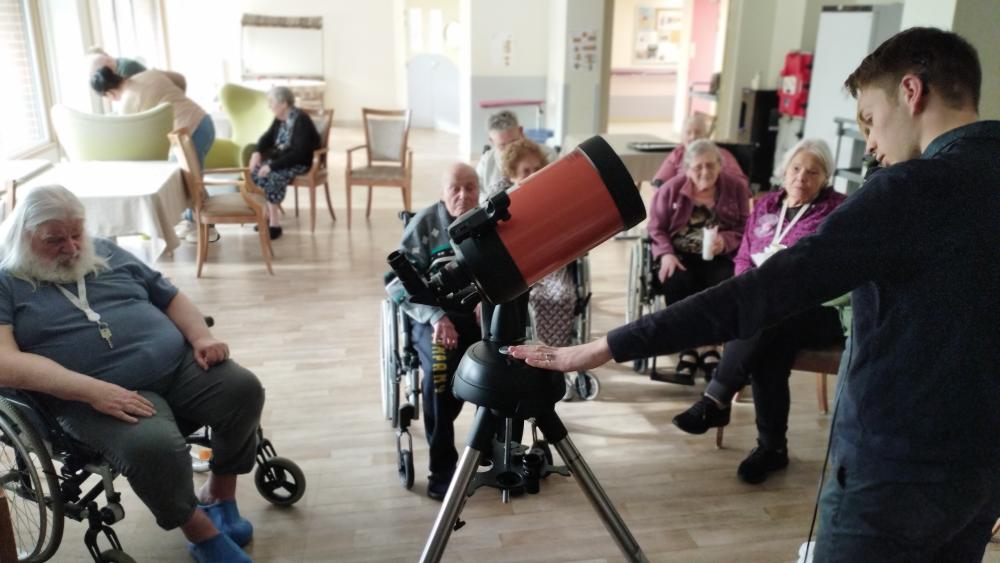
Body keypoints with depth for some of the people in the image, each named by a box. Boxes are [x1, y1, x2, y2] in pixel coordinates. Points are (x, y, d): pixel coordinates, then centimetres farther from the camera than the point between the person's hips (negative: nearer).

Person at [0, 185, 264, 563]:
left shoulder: (106, 253, 19)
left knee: (244, 389, -16)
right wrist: (92, 390, -24)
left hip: (178, 363, 5)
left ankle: (217, 493, 7)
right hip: (92, 396, -5)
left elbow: (171, 297, 22)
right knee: (154, 446, -34)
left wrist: (201, 337, 0)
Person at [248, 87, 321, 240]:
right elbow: (267, 137, 15)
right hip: (283, 157, 9)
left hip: (303, 162, -8)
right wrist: (257, 152, -8)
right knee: (255, 171, -12)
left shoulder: (301, 120, -22)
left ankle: (275, 223, -22)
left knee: (273, 175, -31)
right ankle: (268, 214, -2)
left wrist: (272, 166, -32)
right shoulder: (280, 118, 4)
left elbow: (299, 153, -29)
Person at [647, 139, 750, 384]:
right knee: (678, 282, -33)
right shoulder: (671, 189, 5)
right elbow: (656, 228, 5)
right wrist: (666, 254, -13)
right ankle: (688, 352, -25)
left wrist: (725, 241, -20)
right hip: (679, 255, 0)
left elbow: (745, 229, 1)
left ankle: (711, 349, -17)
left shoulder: (737, 187, 4)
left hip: (719, 257, 0)